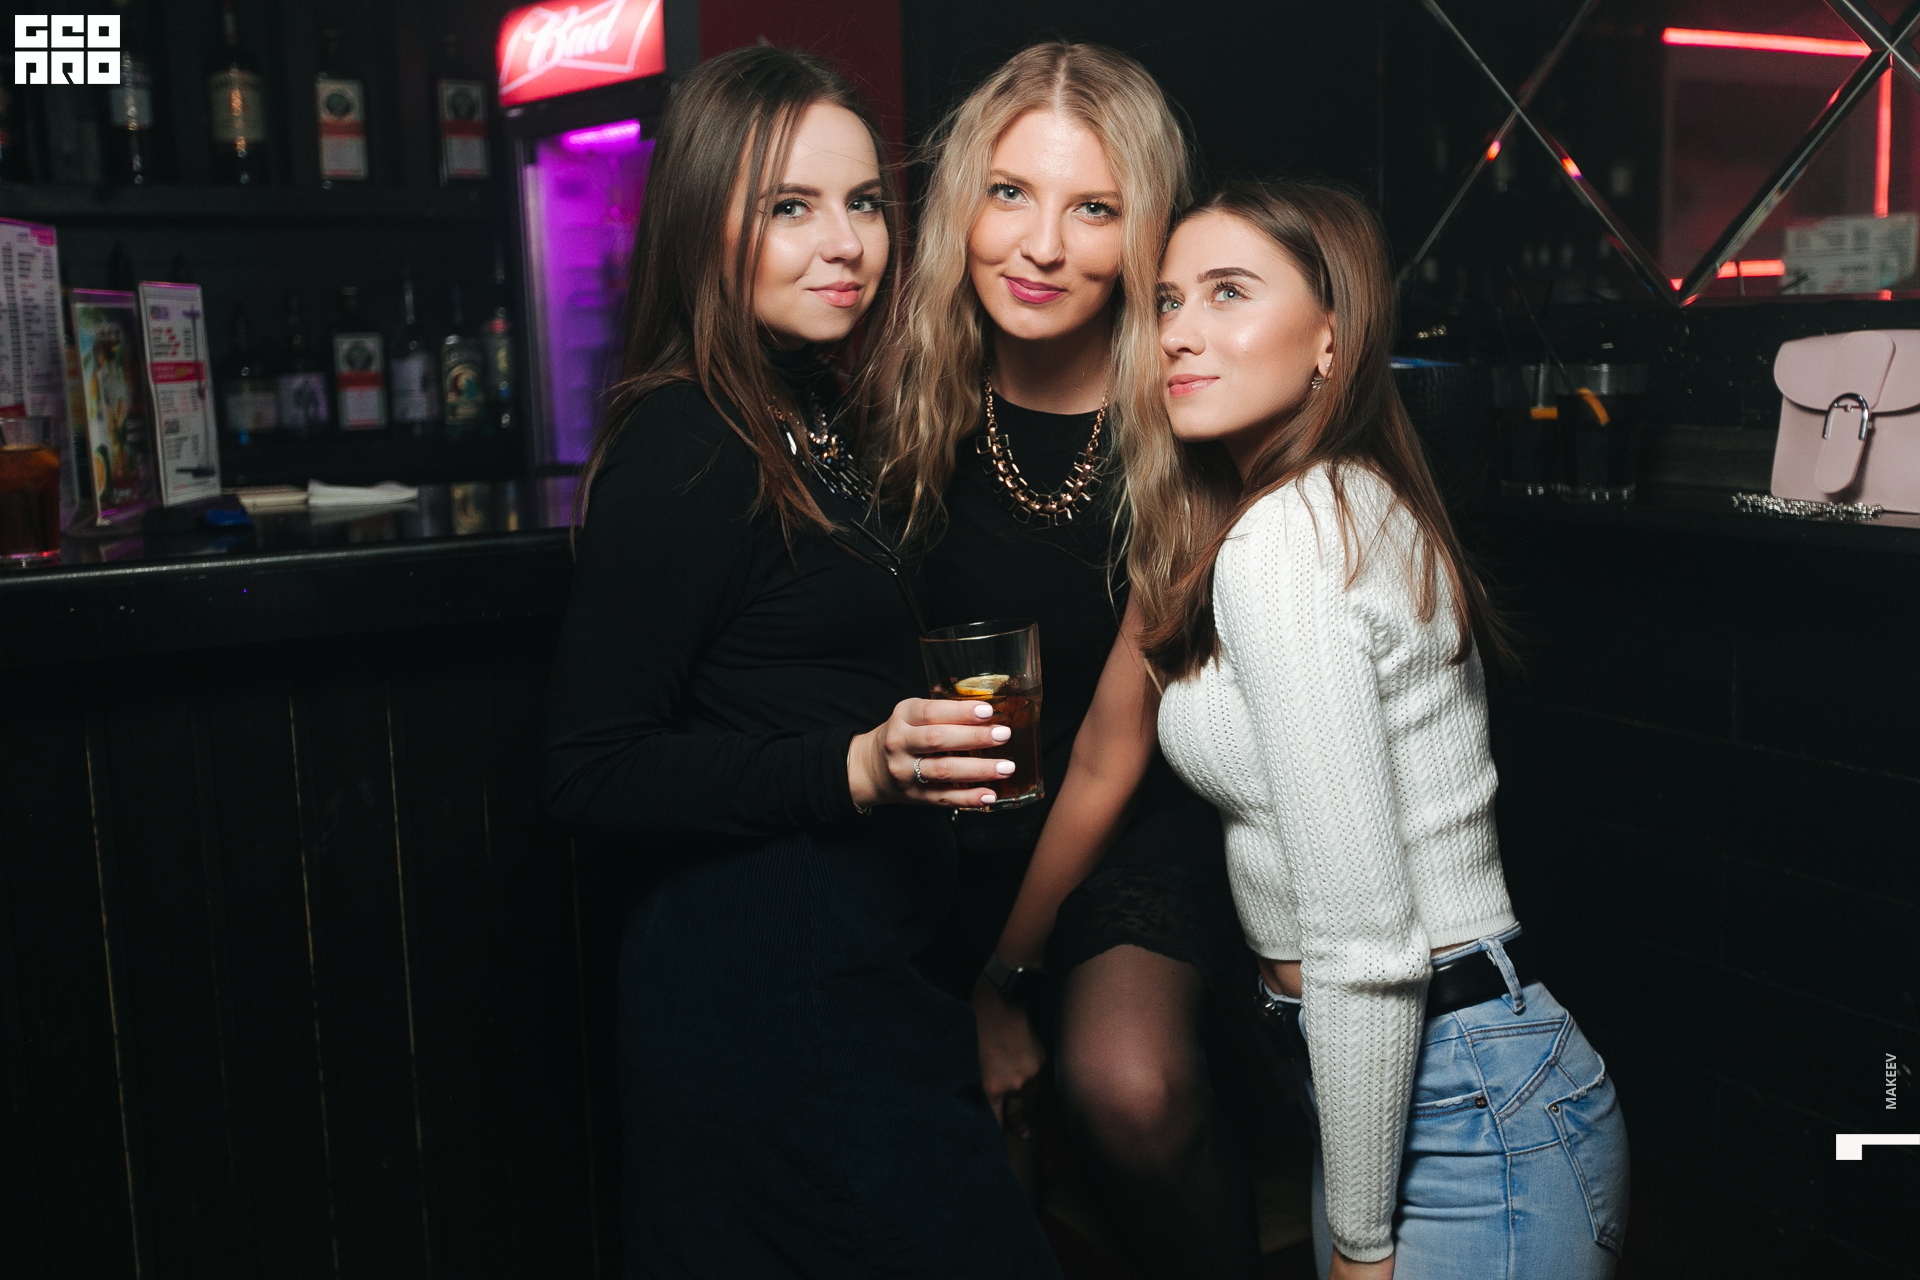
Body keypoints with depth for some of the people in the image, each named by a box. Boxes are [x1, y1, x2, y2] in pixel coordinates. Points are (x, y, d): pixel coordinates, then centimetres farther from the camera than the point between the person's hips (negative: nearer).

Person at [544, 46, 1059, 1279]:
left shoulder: (812, 416, 12)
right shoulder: (683, 450, -16)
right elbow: (591, 772, -18)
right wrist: (854, 768, -26)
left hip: (860, 964, 9)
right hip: (771, 983, -9)